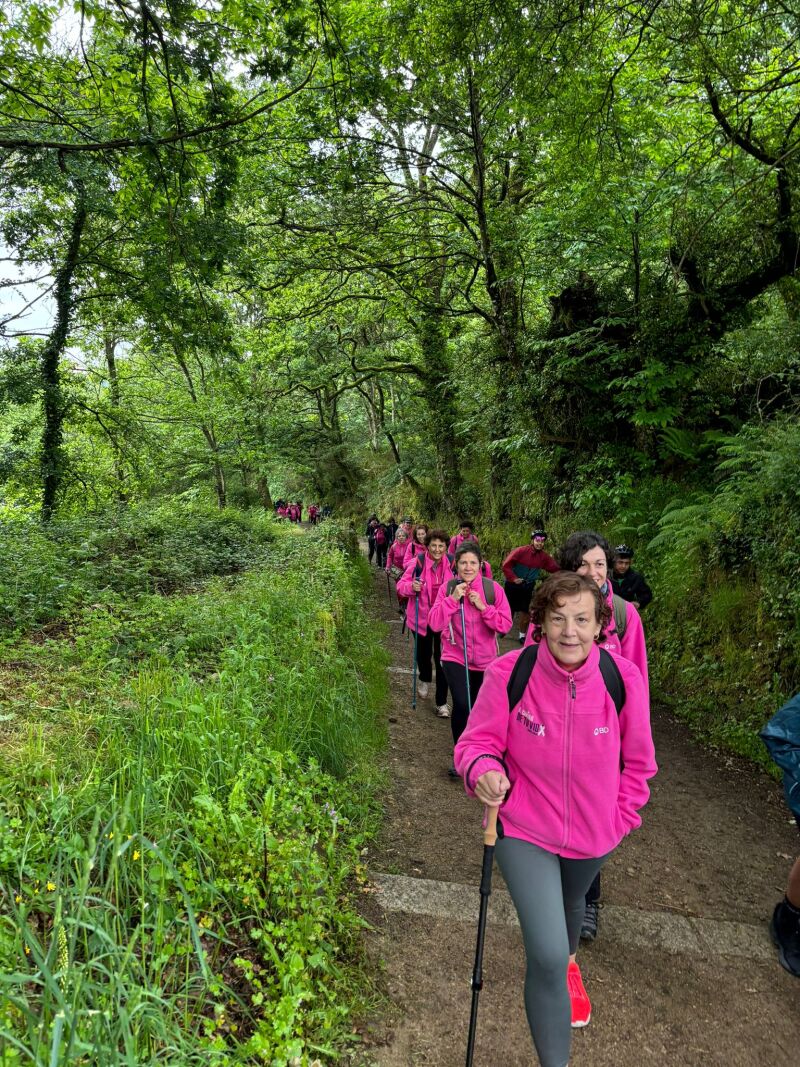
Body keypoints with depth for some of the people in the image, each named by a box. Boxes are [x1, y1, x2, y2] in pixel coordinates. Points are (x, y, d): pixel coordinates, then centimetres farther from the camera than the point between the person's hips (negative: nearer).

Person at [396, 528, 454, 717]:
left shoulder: (452, 564, -8)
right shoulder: (417, 562, -13)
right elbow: (401, 585, -7)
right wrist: (411, 587, -28)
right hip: (421, 617, 0)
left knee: (442, 658, -1)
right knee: (423, 653, 20)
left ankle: (442, 703, 12)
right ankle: (425, 680, 54)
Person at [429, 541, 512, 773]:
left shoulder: (493, 589, -8)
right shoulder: (448, 588, -7)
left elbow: (505, 624, -12)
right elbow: (435, 624, -14)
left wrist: (483, 606, -23)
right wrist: (453, 599, -23)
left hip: (485, 659, 2)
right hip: (455, 658, -1)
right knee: (461, 705, -19)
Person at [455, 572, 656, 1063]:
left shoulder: (624, 679, -20)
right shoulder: (509, 673, -27)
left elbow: (637, 761, -4)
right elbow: (479, 740, -15)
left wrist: (619, 817, 0)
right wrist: (483, 770, -35)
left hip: (592, 834, 3)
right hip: (525, 828, -3)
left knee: (571, 905, 34)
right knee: (546, 956, -14)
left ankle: (570, 962, 71)